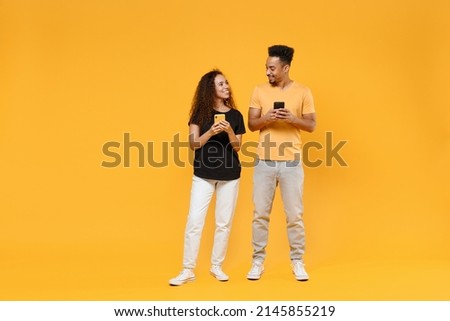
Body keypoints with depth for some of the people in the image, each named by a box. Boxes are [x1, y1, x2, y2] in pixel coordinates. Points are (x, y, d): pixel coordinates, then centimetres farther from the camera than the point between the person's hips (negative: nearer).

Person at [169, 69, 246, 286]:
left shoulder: (235, 115, 4)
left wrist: (230, 132, -16)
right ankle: (188, 270, 0)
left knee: (224, 223, 5)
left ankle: (216, 267, 18)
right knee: (194, 221, -7)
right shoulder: (201, 112, 0)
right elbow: (194, 144, -5)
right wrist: (211, 132, -22)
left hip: (230, 175, 2)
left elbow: (237, 148, 2)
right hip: (203, 174, -2)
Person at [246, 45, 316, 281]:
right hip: (264, 162, 1)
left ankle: (298, 263, 15)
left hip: (291, 162, -1)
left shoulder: (303, 92, 2)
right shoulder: (260, 91, 5)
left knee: (294, 215, 3)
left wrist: (293, 119, -17)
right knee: (260, 214, 4)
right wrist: (266, 118, -17)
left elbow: (311, 125, 1)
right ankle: (258, 262, 15)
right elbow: (251, 124, 3)